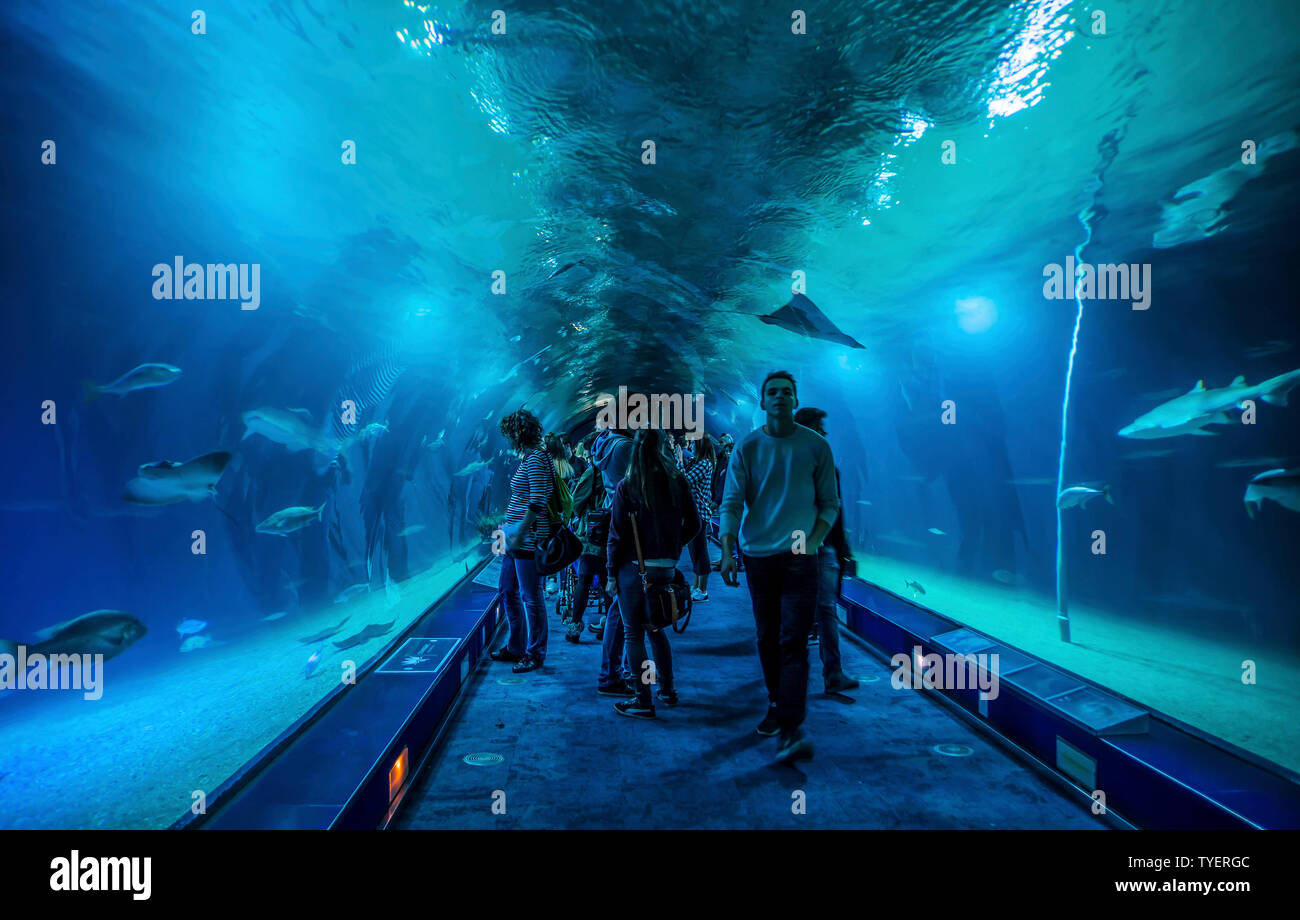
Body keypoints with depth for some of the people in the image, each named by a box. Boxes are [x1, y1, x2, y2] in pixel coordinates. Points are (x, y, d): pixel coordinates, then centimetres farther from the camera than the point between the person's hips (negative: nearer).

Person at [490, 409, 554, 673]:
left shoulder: (536, 459, -14)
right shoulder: (526, 458, 15)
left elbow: (537, 502, -21)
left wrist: (520, 532, -21)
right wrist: (509, 526, 17)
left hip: (529, 538, -10)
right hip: (516, 538, 11)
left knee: (531, 597, -2)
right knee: (507, 591, 17)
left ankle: (535, 654, 9)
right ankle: (516, 647, 28)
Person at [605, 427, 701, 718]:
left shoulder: (627, 486, -8)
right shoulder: (677, 481, 1)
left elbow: (617, 534, -8)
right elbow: (693, 523, 5)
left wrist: (612, 573, -1)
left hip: (634, 567, -4)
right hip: (665, 567, 4)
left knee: (633, 634, 5)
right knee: (657, 629, 21)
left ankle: (643, 701, 8)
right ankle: (667, 690, 28)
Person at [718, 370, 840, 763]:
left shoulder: (816, 446, 2)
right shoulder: (747, 447, 3)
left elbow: (830, 504, 6)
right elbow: (731, 503, -1)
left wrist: (812, 542, -8)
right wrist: (727, 552, -12)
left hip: (799, 557, -2)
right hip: (758, 555, 2)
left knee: (793, 642, -9)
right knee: (767, 639, 13)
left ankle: (792, 728, -10)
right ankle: (776, 704, 31)